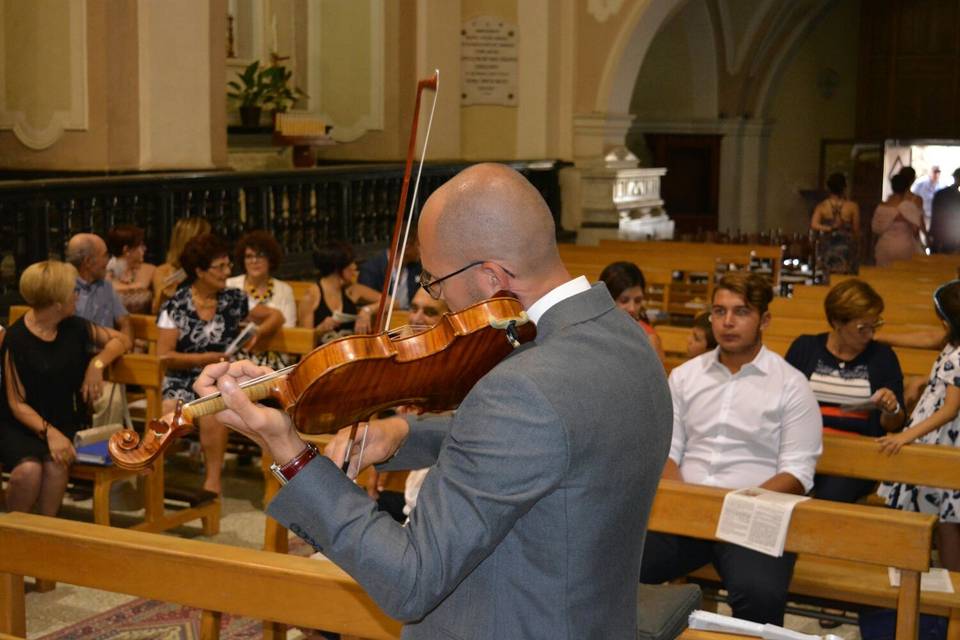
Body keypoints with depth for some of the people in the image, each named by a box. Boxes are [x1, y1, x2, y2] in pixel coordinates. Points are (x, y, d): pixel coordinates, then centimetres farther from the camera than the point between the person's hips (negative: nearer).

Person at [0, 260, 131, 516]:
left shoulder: (74, 327, -1)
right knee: (29, 469, -32)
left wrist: (97, 363, -6)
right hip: (21, 426, -3)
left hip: (64, 423, 3)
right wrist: (48, 432, -28)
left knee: (56, 465, -30)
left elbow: (122, 340, 13)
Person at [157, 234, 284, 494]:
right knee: (170, 411, -33)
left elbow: (276, 316, 17)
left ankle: (212, 482, -26)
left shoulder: (234, 299, 9)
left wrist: (257, 334, -2)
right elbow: (164, 356, -2)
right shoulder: (175, 306, 2)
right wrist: (204, 359, -9)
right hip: (183, 381, -1)